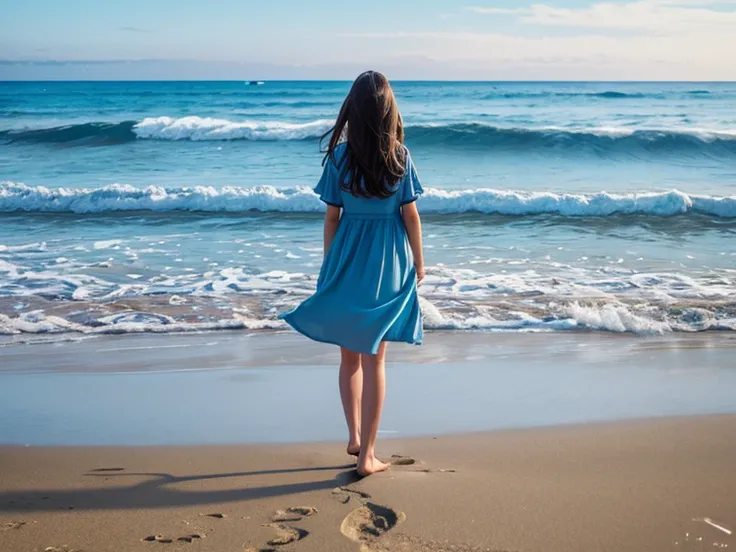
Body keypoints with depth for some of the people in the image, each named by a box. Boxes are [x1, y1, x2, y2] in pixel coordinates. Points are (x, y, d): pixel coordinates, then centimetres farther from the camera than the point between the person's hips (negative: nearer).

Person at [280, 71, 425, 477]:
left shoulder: (339, 156, -7)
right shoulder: (400, 157, -8)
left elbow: (332, 217, -3)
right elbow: (410, 216, -3)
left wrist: (329, 265, 9)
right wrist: (419, 263, 9)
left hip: (347, 261, 1)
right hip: (388, 265, -1)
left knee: (349, 356, 17)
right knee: (374, 360, 5)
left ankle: (354, 438, 29)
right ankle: (367, 454, 8)